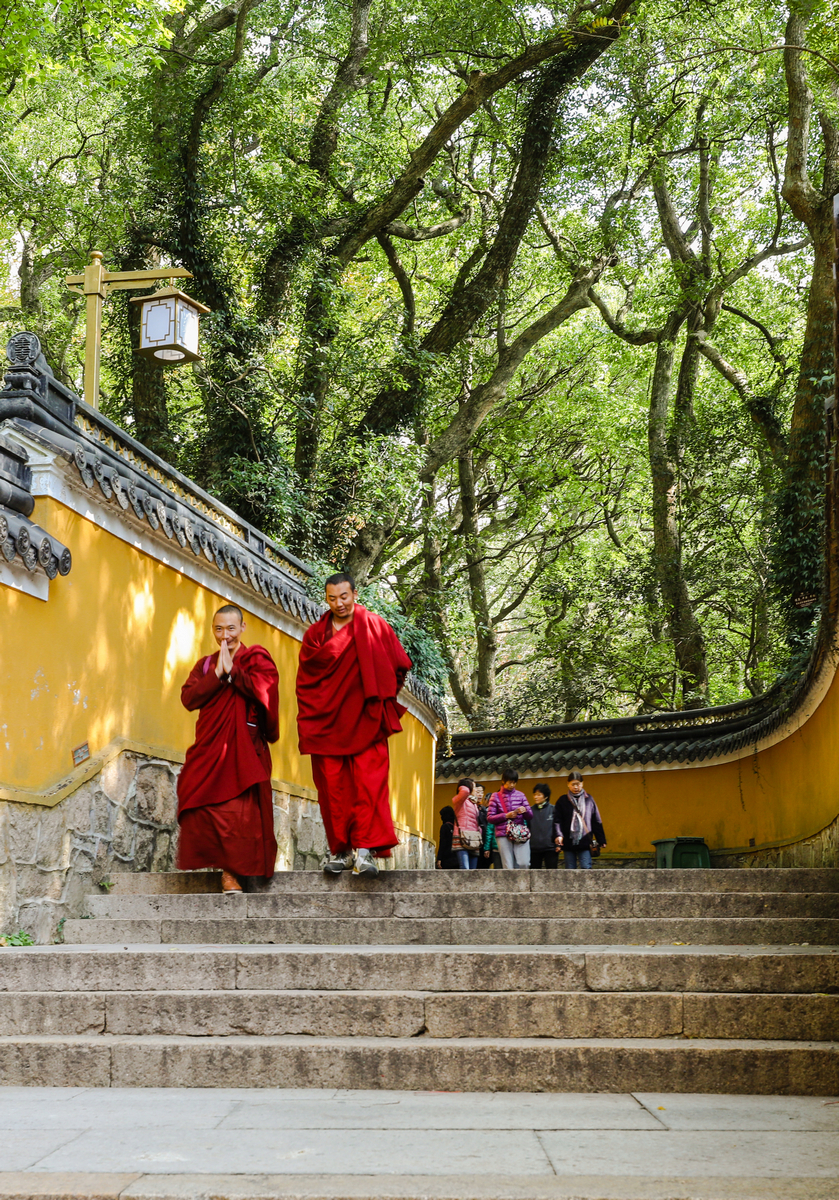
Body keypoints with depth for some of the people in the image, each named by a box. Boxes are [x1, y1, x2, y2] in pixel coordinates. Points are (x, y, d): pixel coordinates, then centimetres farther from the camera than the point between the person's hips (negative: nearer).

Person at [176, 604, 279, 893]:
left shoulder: (257, 659, 7)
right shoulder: (205, 664, 18)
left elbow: (264, 691, -12)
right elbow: (188, 699, 2)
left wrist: (232, 671, -11)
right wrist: (217, 674, -8)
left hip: (244, 748, -4)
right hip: (210, 748, 4)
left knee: (240, 811, -11)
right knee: (206, 808, -6)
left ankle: (231, 871, -5)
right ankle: (227, 867, 1)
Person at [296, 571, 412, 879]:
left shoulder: (374, 626, 5)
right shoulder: (315, 634, 11)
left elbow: (400, 666, 8)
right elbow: (304, 681, 14)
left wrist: (381, 698, 7)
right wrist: (307, 721, 5)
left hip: (365, 721, -2)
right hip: (327, 722, 2)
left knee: (369, 783, -12)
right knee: (333, 787, 0)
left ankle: (364, 849, -15)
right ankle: (340, 850, 7)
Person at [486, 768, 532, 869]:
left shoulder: (520, 795, 13)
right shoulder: (496, 796, 7)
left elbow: (530, 815, 13)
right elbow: (490, 818, 2)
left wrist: (525, 810, -10)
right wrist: (506, 816, -11)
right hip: (503, 834, -2)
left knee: (524, 863, -14)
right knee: (508, 868, -5)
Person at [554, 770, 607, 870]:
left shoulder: (588, 800, 7)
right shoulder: (563, 801, 5)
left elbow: (597, 821, 10)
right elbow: (557, 820, -1)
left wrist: (601, 840, 9)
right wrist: (558, 835, -17)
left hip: (585, 843, -1)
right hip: (568, 842, 1)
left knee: (586, 868, -10)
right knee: (570, 870, 5)